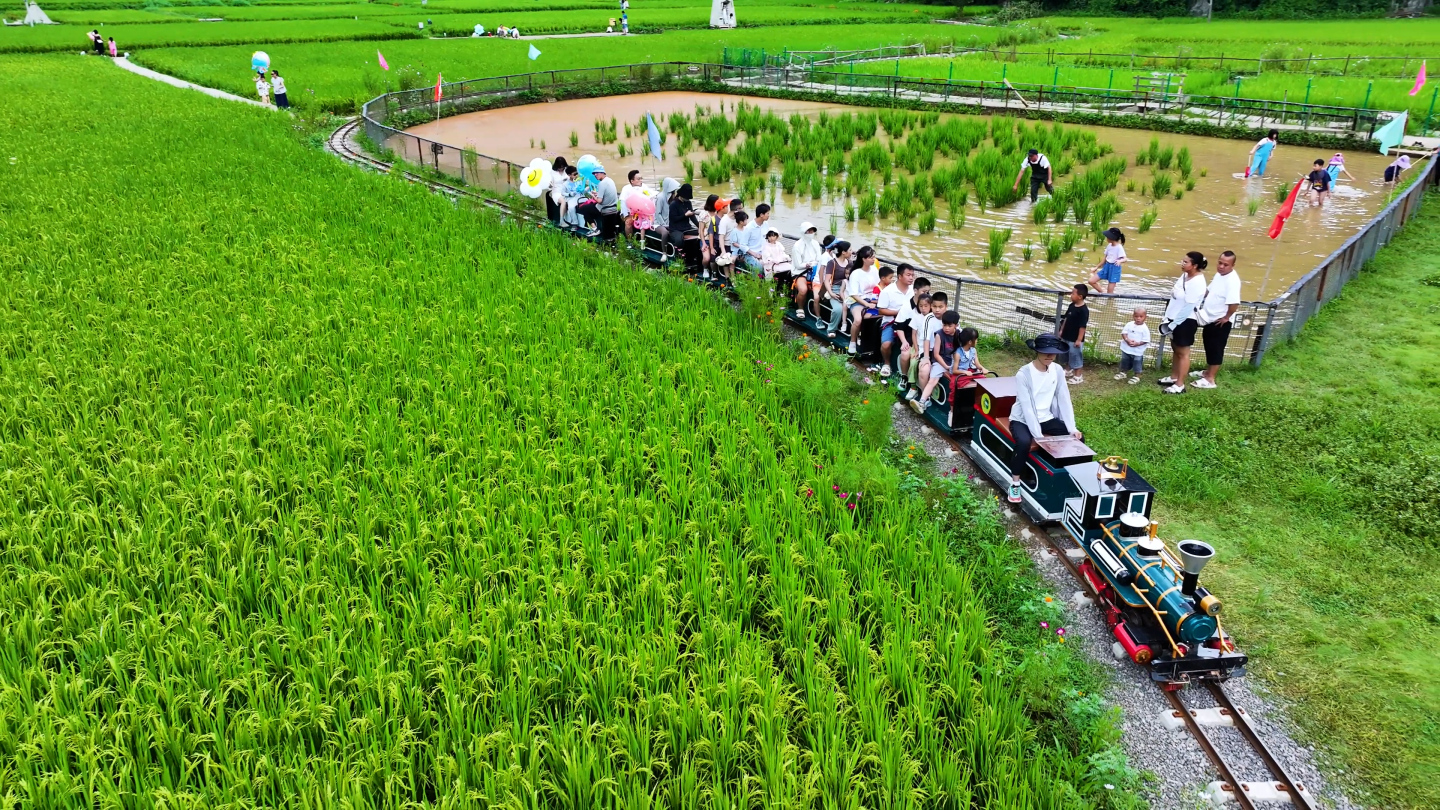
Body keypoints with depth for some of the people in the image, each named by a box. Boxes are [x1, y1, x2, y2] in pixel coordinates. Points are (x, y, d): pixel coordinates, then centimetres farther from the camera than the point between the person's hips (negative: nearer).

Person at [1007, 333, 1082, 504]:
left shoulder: (1057, 370, -3)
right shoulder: (1023, 374, -21)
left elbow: (1064, 400, -3)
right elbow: (1027, 408, -24)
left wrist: (1072, 428, -13)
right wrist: (1038, 436, -29)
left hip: (1046, 419, 6)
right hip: (1023, 420, -6)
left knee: (1078, 437, -9)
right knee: (1024, 442, -35)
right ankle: (1015, 483, -14)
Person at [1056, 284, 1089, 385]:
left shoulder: (1083, 310, -22)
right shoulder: (1071, 305, 2)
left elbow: (1083, 326, -21)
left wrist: (1079, 340, -20)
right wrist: (1061, 330, 16)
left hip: (1075, 339, -8)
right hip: (1066, 337, 8)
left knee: (1075, 356, 3)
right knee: (1067, 355, 22)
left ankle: (1078, 376, 16)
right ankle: (1068, 370, 41)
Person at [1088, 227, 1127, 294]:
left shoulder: (1119, 248, -19)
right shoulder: (1109, 245, 3)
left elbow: (1125, 259, -27)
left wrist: (1120, 261, -50)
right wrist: (1097, 267, 18)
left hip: (1114, 268, -7)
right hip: (1106, 266, 7)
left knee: (1110, 293, -2)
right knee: (1091, 281, 1)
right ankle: (1103, 293, 17)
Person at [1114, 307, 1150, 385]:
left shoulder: (1145, 328, -12)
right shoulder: (1129, 325, -2)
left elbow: (1146, 340, -14)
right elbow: (1124, 333, -5)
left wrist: (1137, 343, -24)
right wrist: (1127, 340, -21)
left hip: (1138, 351, -4)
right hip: (1127, 349, 4)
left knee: (1137, 363, 5)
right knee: (1124, 361, 19)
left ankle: (1136, 376, 19)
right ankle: (1123, 373, 39)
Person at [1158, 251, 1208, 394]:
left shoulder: (1197, 283, -23)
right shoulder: (1184, 276, 4)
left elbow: (1188, 307, -24)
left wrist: (1173, 324, -21)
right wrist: (1168, 319, 10)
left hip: (1186, 321, -9)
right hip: (1175, 319, 9)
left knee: (1183, 352, 1)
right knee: (1175, 349, 19)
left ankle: (1180, 385, 9)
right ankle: (1173, 377, 33)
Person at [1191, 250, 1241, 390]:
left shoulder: (1232, 280, -25)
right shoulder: (1219, 274, 6)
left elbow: (1234, 303, -35)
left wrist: (1226, 317, -24)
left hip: (1220, 322, -9)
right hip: (1210, 319, 9)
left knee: (1216, 349, 0)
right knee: (1209, 347, 21)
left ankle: (1210, 379, 7)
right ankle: (1207, 372, 36)